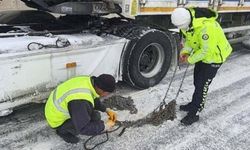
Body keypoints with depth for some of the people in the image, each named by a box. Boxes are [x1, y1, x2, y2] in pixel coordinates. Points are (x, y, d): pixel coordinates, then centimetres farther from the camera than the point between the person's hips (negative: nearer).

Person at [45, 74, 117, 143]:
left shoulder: (89, 81, -14)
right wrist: (105, 126, -21)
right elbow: (83, 128, -31)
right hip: (57, 119, -8)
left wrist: (106, 110, 0)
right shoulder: (81, 101, -39)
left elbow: (94, 99, 7)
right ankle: (62, 130, 2)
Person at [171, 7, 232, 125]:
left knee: (202, 85, -2)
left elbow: (206, 50, -30)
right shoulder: (186, 20, -13)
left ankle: (194, 113, 12)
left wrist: (190, 59, -19)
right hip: (202, 52, 8)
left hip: (214, 56, -8)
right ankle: (196, 104, 40)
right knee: (197, 81, 20)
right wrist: (185, 51, -10)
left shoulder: (205, 27, -39)